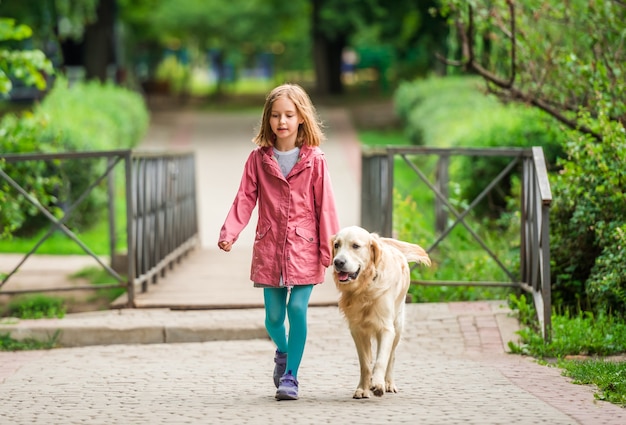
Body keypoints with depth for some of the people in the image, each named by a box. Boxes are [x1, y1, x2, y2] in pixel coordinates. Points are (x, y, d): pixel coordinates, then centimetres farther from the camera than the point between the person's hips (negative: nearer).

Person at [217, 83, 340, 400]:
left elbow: (325, 206, -1)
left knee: (297, 308, -12)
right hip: (269, 247, 2)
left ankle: (290, 375, -4)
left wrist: (329, 248, -5)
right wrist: (229, 233, -14)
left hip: (304, 249, -2)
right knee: (273, 314, 4)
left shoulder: (314, 160, -1)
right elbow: (245, 199, 0)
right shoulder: (258, 159, 3)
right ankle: (282, 351, 37)